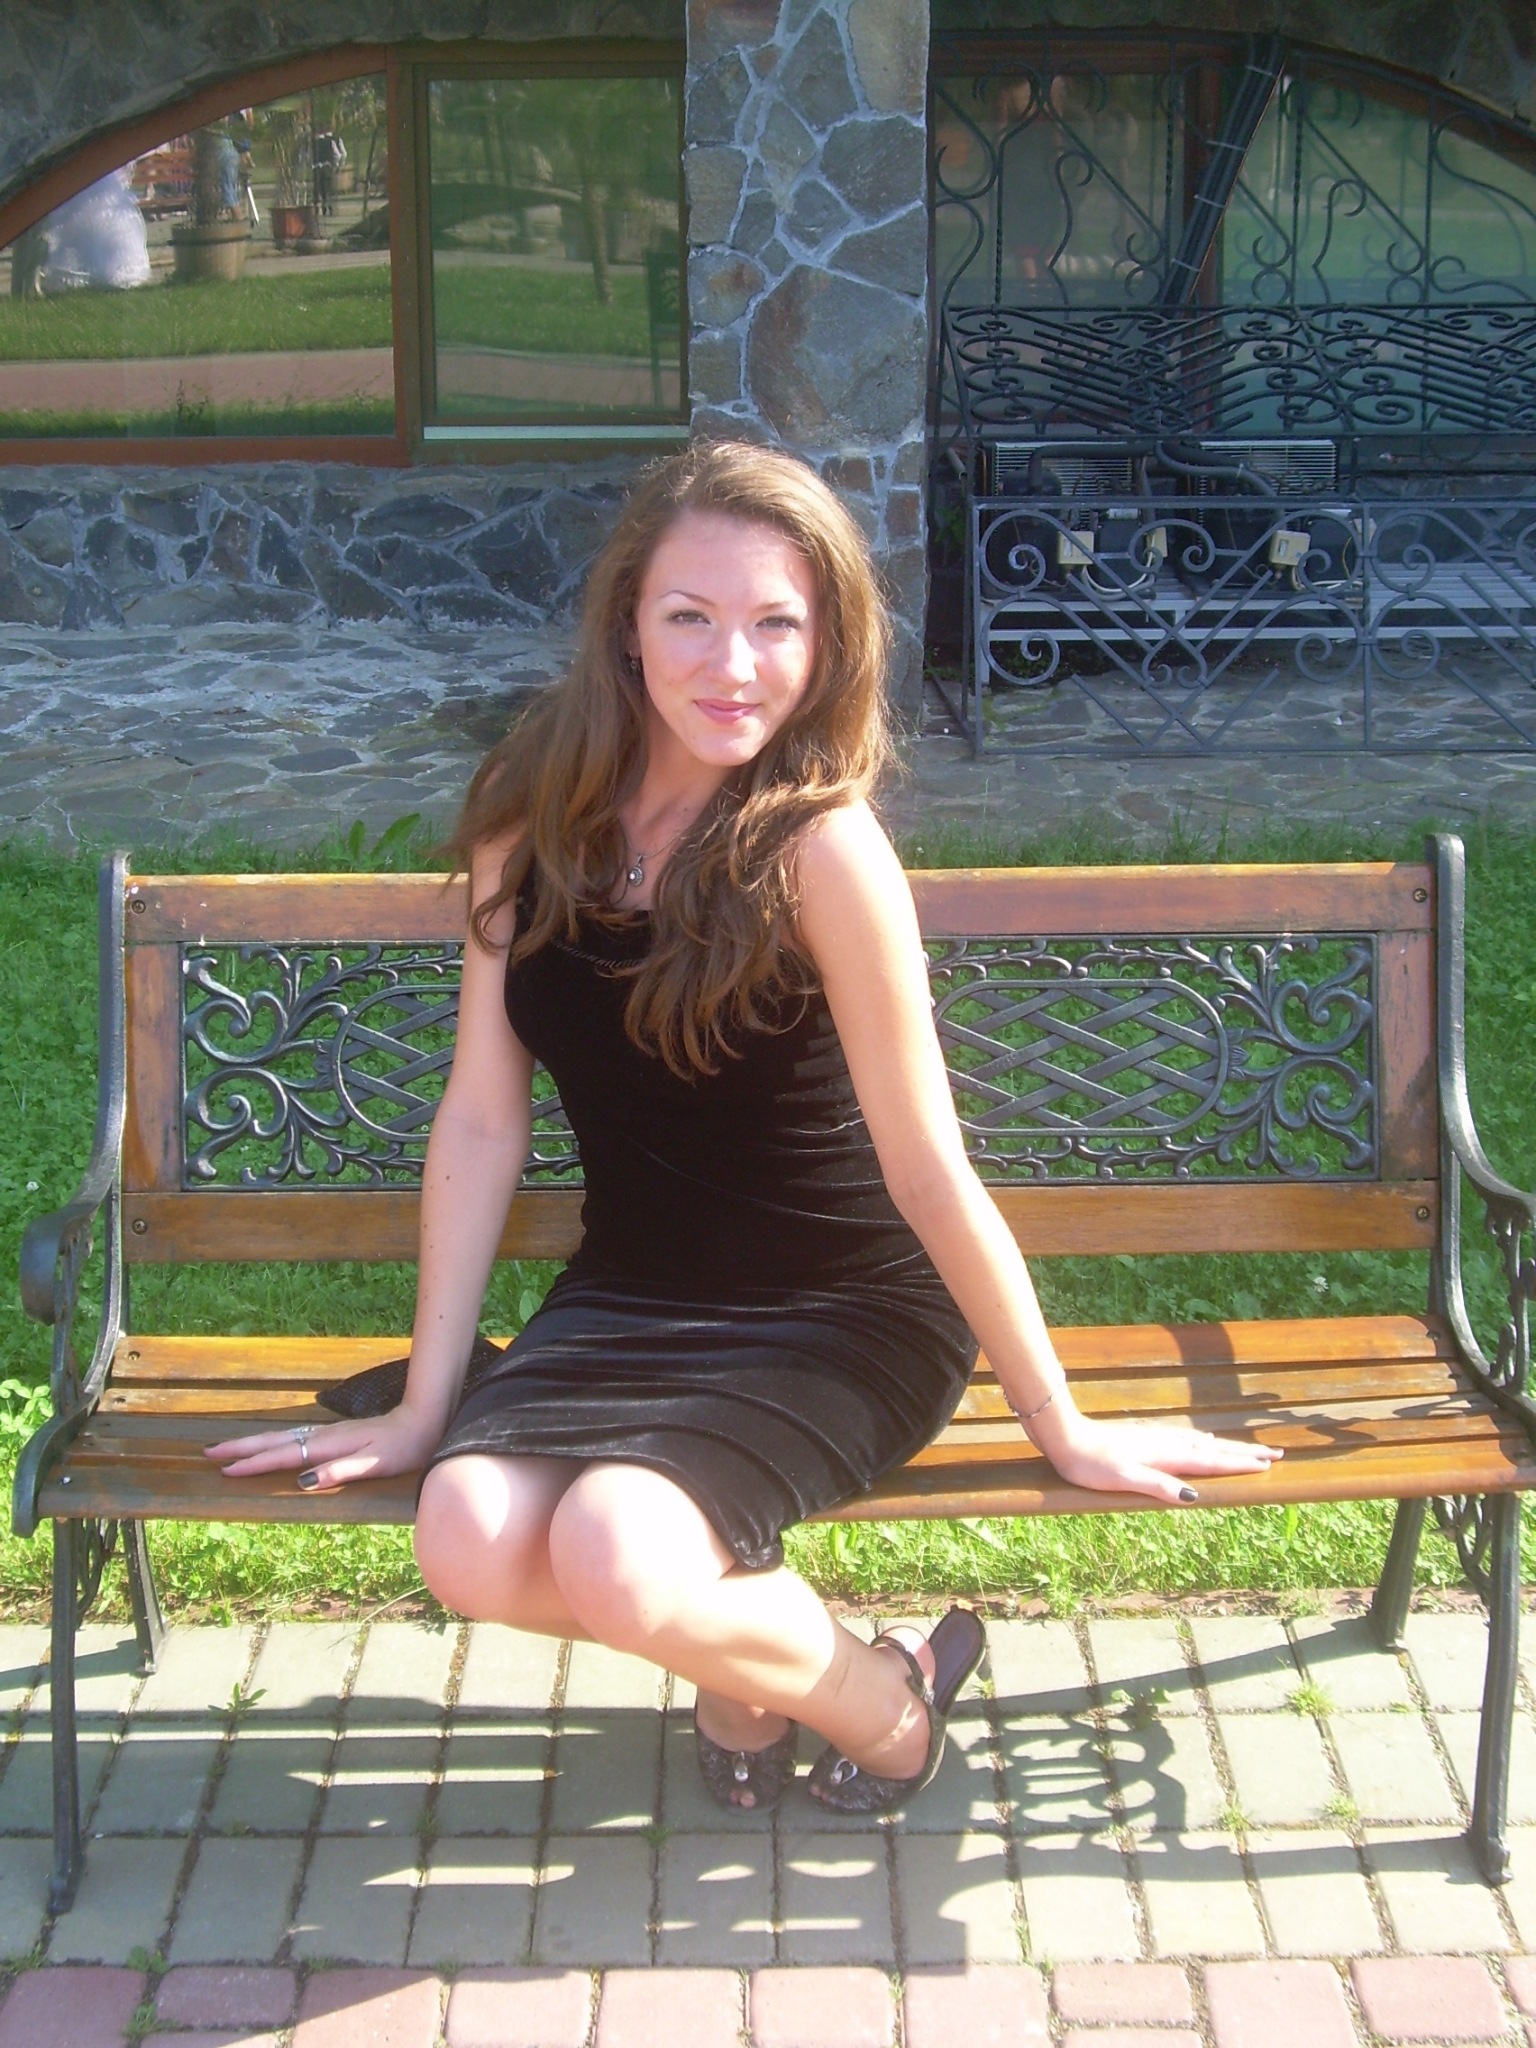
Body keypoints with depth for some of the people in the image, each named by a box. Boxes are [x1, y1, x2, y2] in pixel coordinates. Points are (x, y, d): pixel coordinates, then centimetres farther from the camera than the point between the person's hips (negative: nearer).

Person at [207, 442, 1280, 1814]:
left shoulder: (818, 847, -23)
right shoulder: (535, 810, -7)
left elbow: (930, 1175, -17)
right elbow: (483, 1122, -3)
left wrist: (1062, 1426, -9)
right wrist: (424, 1409, -1)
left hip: (841, 1321, -4)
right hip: (626, 1300, 5)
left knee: (614, 1558, -28)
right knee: (469, 1547, -23)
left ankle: (889, 1703, 4)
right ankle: (742, 1656, 10)